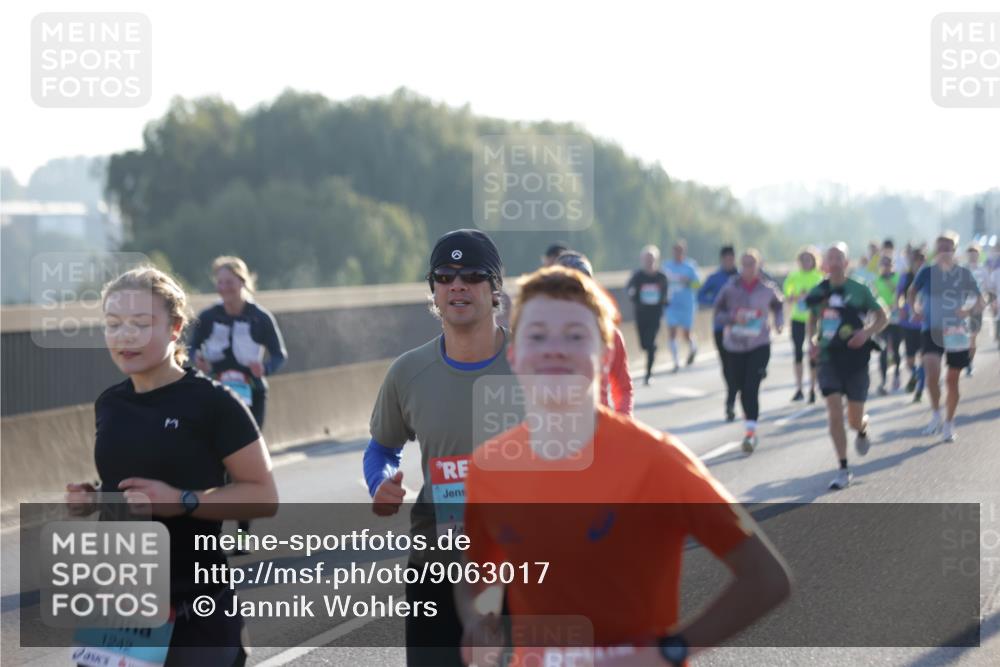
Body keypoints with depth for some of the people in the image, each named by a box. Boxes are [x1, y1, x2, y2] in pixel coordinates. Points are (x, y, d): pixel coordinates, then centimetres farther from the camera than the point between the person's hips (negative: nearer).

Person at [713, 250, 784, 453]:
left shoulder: (767, 288, -3)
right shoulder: (730, 289, -5)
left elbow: (778, 305, 18)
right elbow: (718, 315, -1)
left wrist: (779, 322, 3)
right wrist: (733, 317, -19)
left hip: (759, 346, -2)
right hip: (735, 345, 2)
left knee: (751, 387, -13)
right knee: (739, 384, 10)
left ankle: (751, 431, -15)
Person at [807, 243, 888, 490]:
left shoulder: (859, 290, -4)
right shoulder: (818, 293, 2)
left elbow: (882, 318, 3)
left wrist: (867, 332, -15)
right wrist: (812, 341, 0)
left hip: (855, 359, -1)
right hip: (828, 358, 1)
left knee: (855, 418, 5)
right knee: (834, 411, -14)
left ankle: (863, 430, 45)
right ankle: (843, 470, -9)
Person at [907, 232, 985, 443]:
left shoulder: (964, 274, 1)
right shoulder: (927, 273, 0)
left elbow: (979, 302, 5)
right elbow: (912, 293, 15)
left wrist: (969, 310, -16)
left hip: (957, 331, 1)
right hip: (931, 330, -1)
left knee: (952, 379, 8)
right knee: (932, 372, -23)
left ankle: (949, 424, 24)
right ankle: (936, 415, -5)